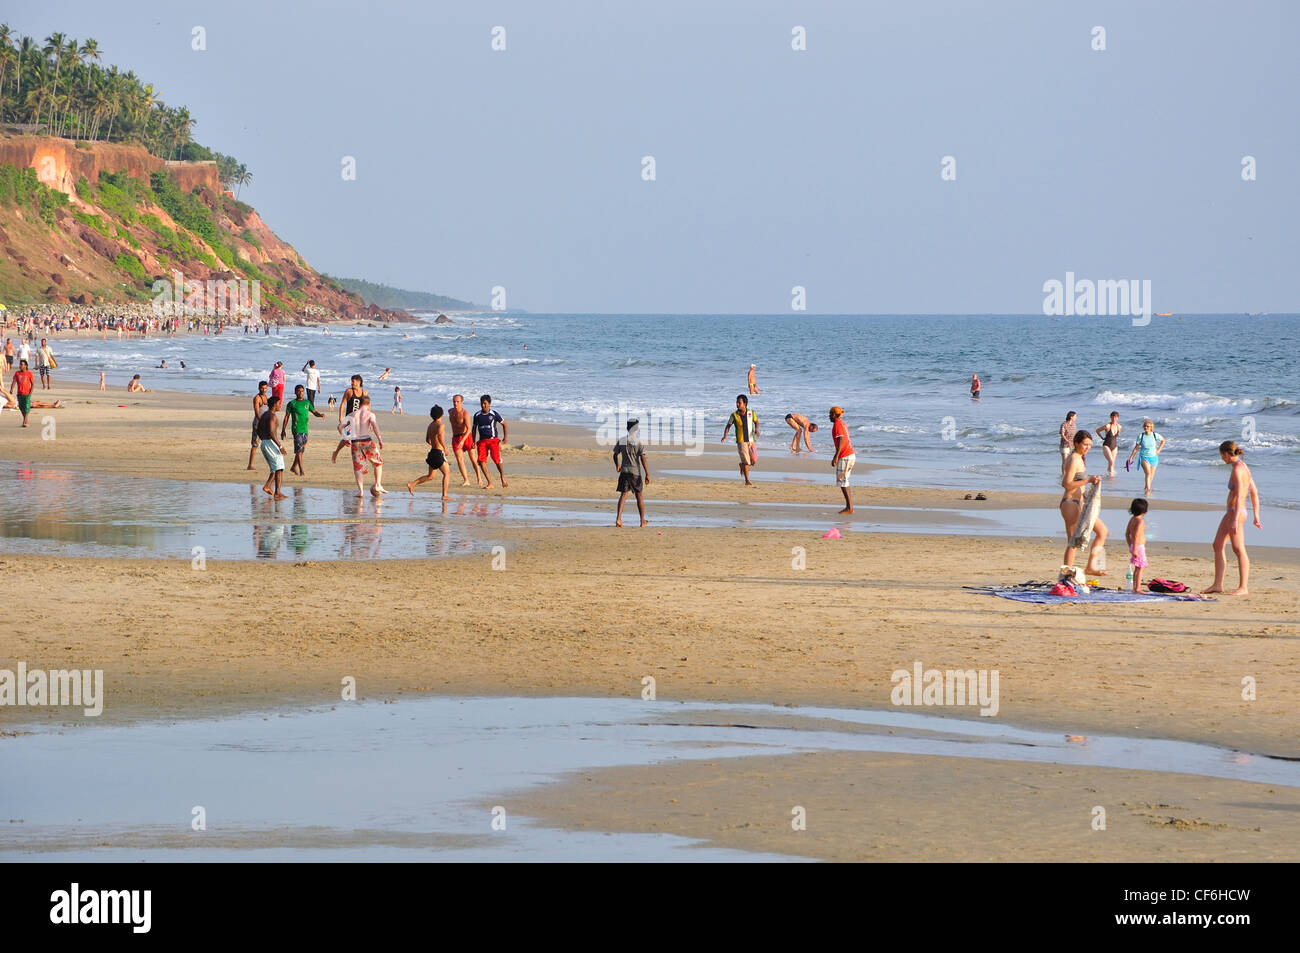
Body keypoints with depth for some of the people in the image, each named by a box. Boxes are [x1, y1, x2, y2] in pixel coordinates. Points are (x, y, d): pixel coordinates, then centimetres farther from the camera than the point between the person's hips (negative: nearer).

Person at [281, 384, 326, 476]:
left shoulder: (307, 402, 12)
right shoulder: (292, 403, -1)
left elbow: (314, 412, 15)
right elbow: (286, 417, 2)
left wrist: (320, 414, -9)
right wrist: (283, 430, 1)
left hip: (305, 429, 5)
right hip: (296, 429, -5)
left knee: (302, 450, 11)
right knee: (299, 450, -11)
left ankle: (293, 467, 28)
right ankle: (301, 471, -13)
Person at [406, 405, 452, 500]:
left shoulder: (430, 425, 13)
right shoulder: (439, 425, -12)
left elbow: (427, 440, 23)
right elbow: (440, 436, -31)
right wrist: (445, 447, -30)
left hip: (432, 452, 8)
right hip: (439, 453, -8)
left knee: (430, 476, 17)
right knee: (447, 473, -1)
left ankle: (412, 484, 11)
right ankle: (445, 495, -7)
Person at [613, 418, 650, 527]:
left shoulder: (622, 440, 3)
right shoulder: (639, 441, -8)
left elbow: (615, 454, 13)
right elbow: (643, 459, -12)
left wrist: (617, 465, 33)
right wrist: (647, 474, -10)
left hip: (624, 471, 2)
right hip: (635, 471, -2)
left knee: (623, 494, 2)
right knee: (639, 495, 10)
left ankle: (618, 518, -17)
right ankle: (643, 521, 19)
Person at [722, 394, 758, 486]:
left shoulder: (751, 413, -1)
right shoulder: (734, 415, -5)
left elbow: (756, 421, 16)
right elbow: (728, 426, 3)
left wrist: (756, 429, -5)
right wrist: (725, 436, -12)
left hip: (751, 440, 2)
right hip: (741, 441, -2)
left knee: (753, 461, -2)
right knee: (746, 461, -7)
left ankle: (742, 466, 31)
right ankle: (747, 481, 3)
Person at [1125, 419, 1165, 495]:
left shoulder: (1155, 435, -6)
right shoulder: (1141, 436, -8)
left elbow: (1163, 440, 13)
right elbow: (1136, 448, 0)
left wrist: (1158, 450, 4)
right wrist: (1131, 457, -1)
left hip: (1153, 457, 2)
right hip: (1144, 457, -2)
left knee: (1151, 476, 8)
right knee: (1148, 473, -24)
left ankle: (1145, 489, 31)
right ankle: (1148, 490, -25)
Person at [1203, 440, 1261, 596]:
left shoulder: (1237, 470, -17)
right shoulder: (1244, 467, 13)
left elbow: (1239, 496, -24)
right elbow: (1254, 493, 17)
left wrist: (1235, 520, -26)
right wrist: (1256, 516, 20)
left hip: (1236, 513, -10)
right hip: (1230, 513, 10)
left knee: (1239, 550, -6)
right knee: (1218, 545, 12)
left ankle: (1243, 587, -2)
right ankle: (1217, 584, 15)